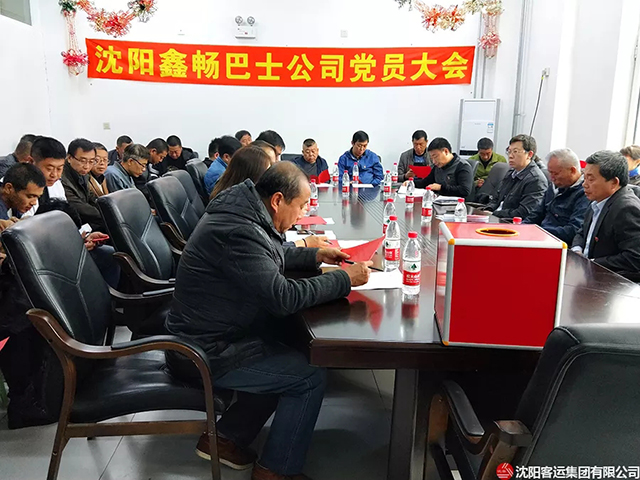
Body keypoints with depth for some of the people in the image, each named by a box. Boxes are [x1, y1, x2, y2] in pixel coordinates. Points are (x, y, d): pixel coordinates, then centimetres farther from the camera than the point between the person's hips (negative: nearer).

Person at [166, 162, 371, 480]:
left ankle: (227, 438, 26)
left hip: (208, 334, 10)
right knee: (311, 378, -6)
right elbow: (284, 296, -29)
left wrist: (314, 256, 10)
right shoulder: (238, 232, -28)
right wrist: (345, 279, -18)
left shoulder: (241, 213, 4)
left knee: (287, 361, 19)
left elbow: (270, 260, 21)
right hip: (208, 354, -10)